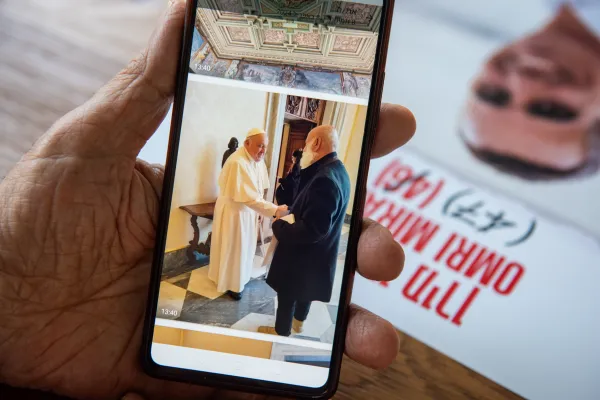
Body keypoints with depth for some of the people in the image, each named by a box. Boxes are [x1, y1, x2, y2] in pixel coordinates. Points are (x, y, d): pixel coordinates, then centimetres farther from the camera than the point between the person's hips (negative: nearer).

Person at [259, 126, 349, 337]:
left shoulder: (324, 179, -33)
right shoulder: (338, 171, 0)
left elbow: (312, 229, -33)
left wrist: (279, 227, -20)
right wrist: (292, 210, 1)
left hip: (302, 253, -9)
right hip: (316, 251, 9)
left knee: (287, 293, 12)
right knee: (305, 287, 30)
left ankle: (282, 332, 32)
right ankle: (298, 321, 51)